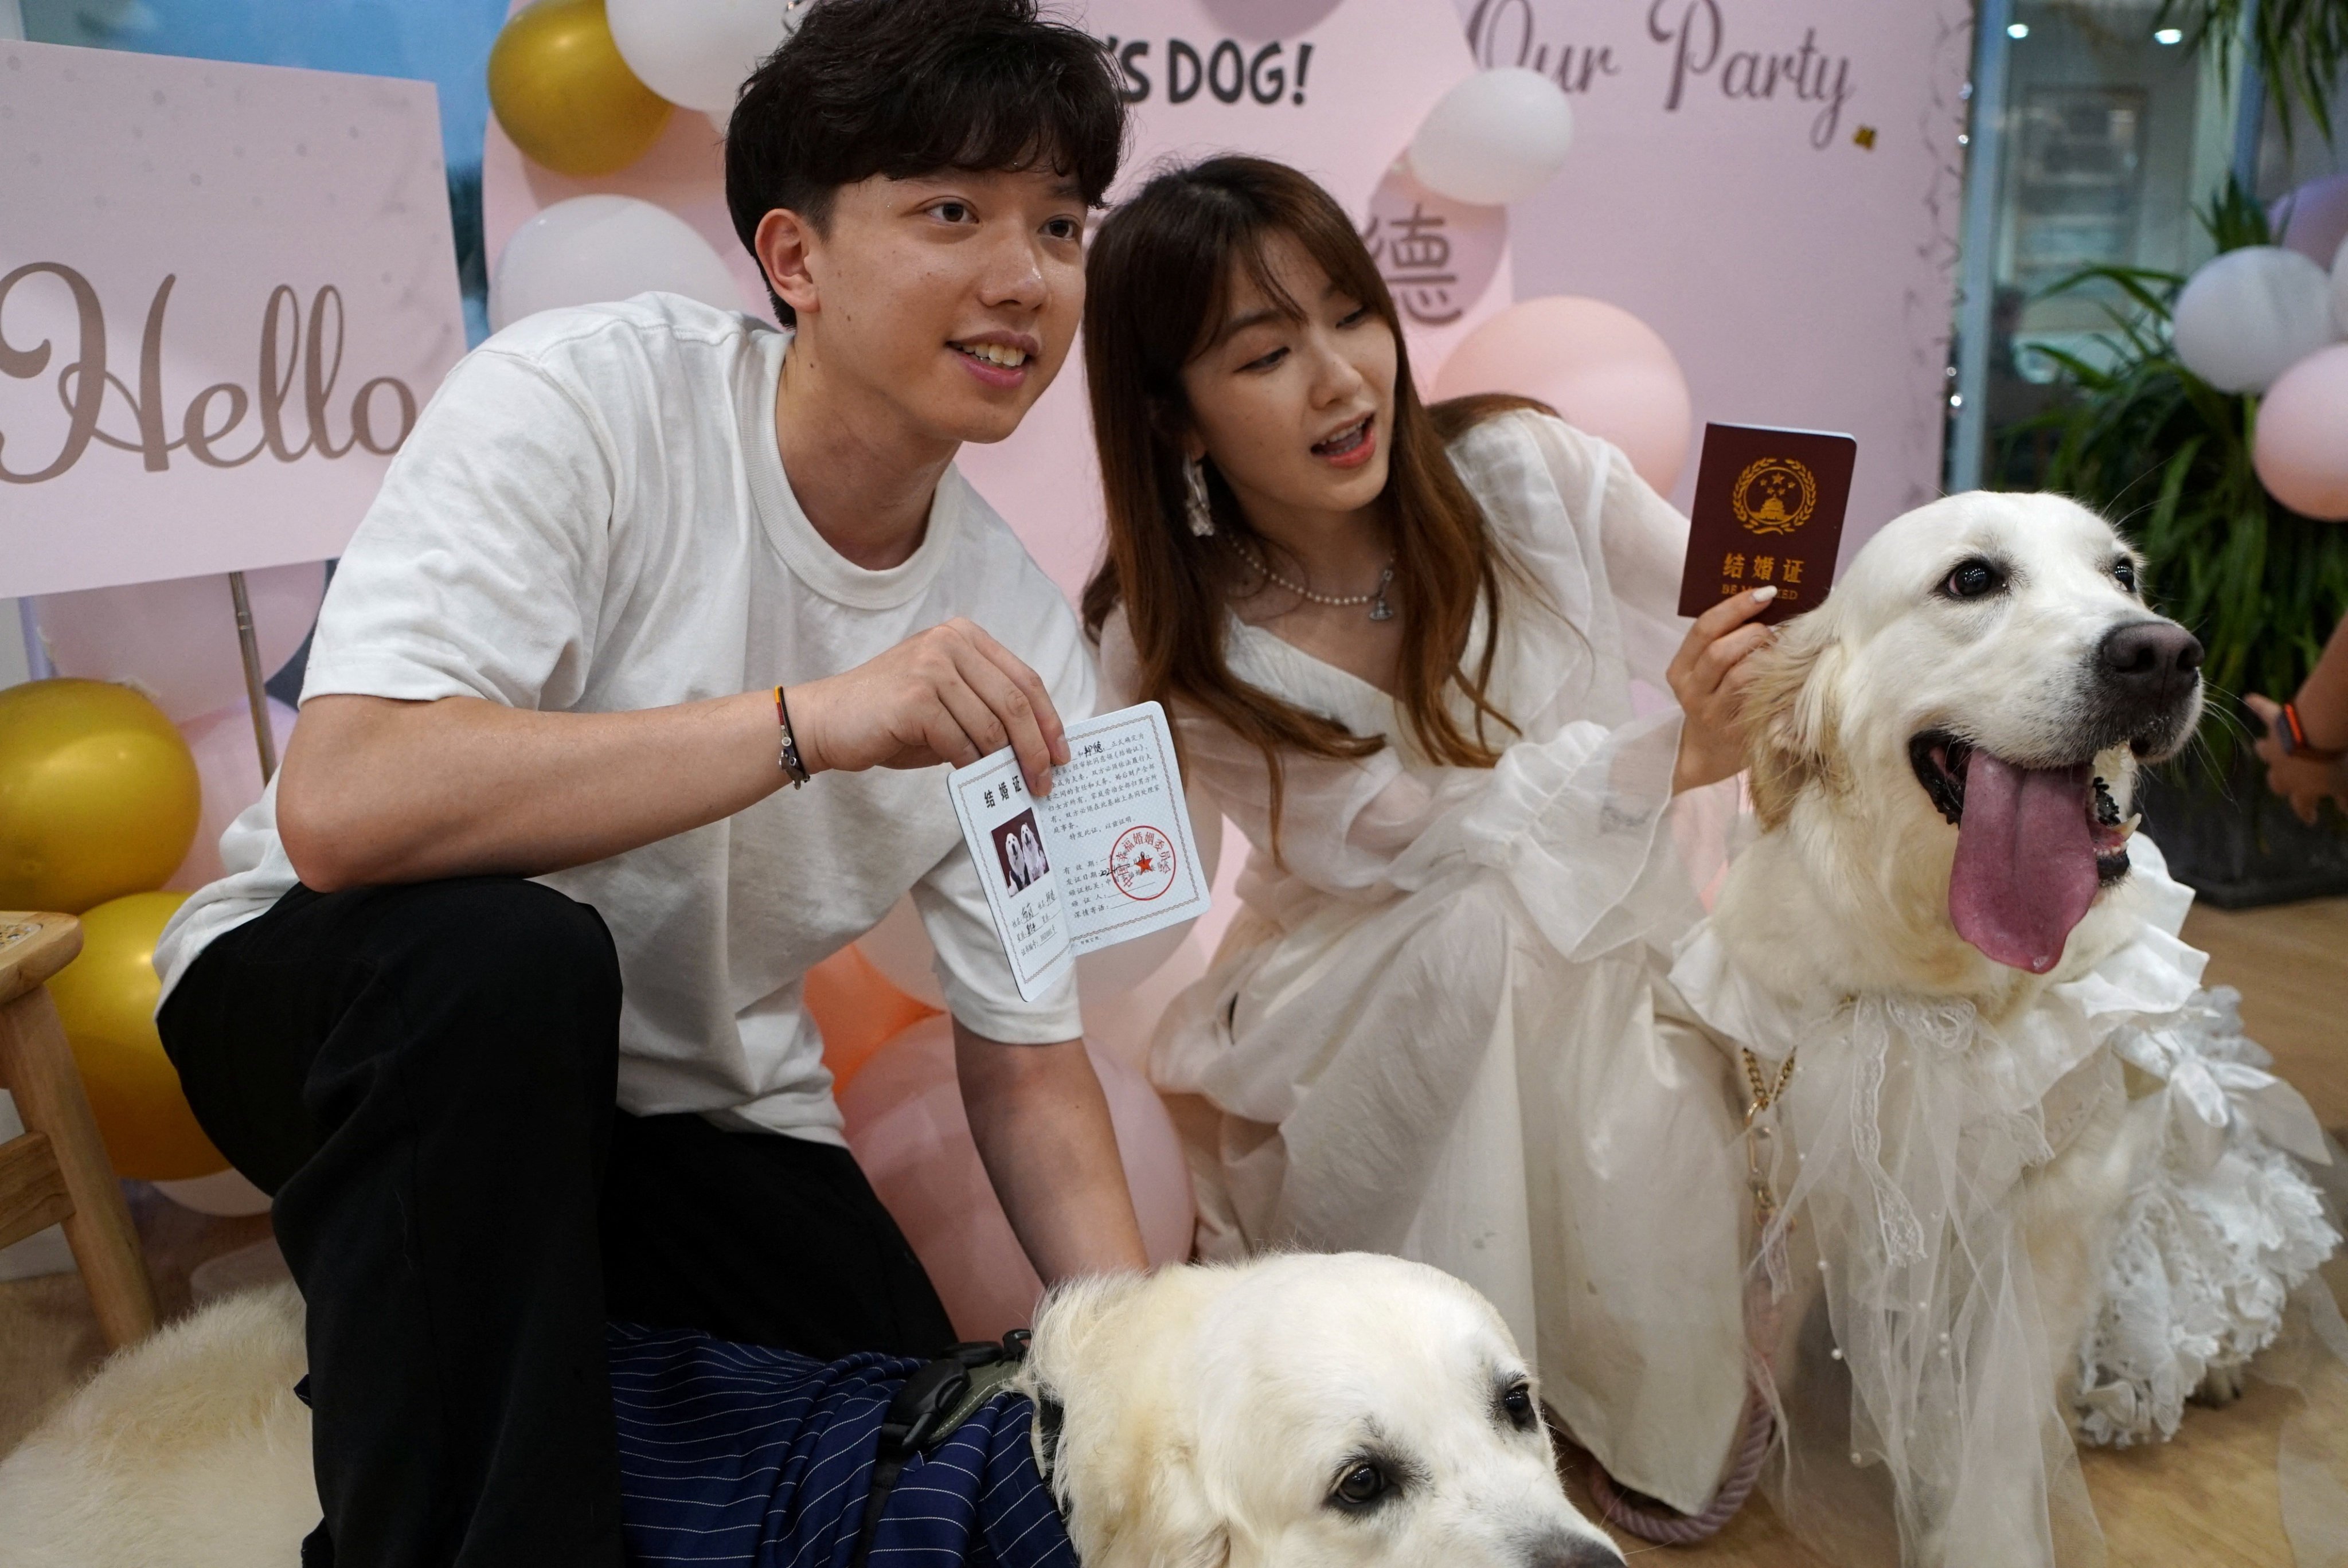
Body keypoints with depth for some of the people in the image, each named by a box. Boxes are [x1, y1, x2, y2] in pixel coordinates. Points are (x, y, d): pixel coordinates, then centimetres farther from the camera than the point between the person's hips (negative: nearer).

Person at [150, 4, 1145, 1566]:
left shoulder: (1018, 634, -8)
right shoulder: (584, 399, -21)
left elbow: (1028, 1065, -4)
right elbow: (339, 809, -34)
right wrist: (810, 720, -38)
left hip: (695, 1107, 4)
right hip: (345, 998, -3)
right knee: (504, 950, -37)